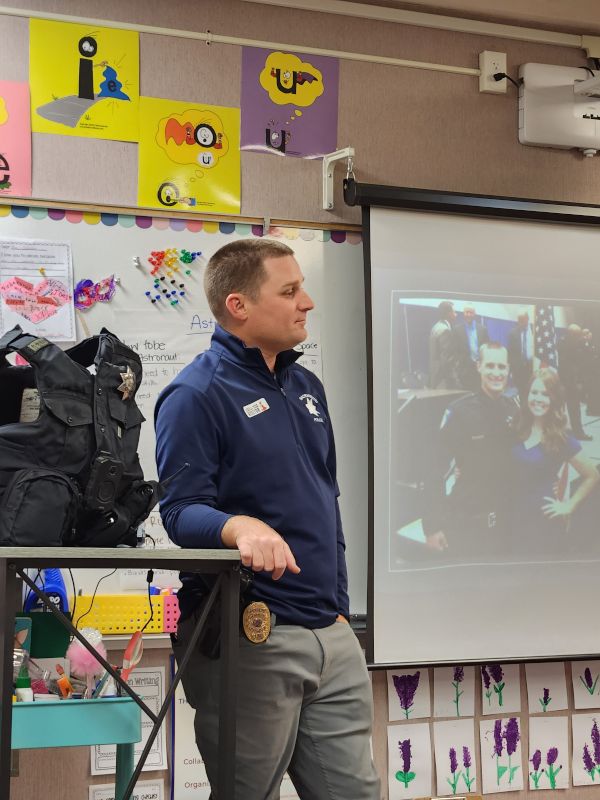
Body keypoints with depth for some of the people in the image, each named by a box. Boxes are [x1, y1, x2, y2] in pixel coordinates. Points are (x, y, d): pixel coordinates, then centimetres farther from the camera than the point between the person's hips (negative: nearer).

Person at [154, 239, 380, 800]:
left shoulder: (306, 387, 16)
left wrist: (338, 605, 17)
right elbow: (181, 510, -16)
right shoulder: (196, 395, -9)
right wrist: (239, 526, -37)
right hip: (250, 642, -7)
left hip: (331, 636, 7)